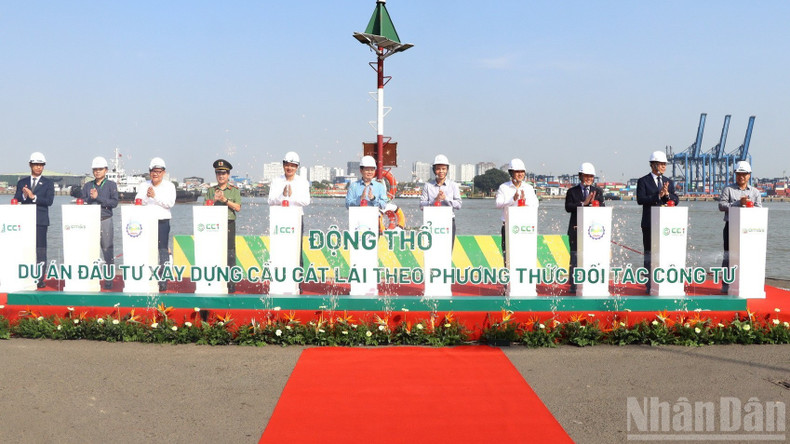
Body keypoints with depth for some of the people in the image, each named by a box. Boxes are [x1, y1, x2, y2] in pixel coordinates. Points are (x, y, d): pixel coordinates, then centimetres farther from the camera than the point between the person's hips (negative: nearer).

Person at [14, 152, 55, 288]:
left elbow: (49, 201, -6)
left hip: (40, 221, -3)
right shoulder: (22, 182, 14)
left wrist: (33, 197, -16)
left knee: (40, 250, -4)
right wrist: (24, 195, -15)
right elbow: (16, 200, 5)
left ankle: (40, 279, -1)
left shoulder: (48, 183, 6)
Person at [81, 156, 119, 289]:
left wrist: (98, 197, -11)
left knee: (107, 250, -3)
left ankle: (109, 279, 3)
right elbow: (82, 202, 9)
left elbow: (114, 202, -5)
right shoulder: (87, 186, 16)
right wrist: (91, 197, -9)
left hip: (105, 220, -3)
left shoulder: (111, 185, 6)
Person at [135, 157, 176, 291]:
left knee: (162, 251, -4)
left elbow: (170, 203, -7)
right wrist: (146, 196, -16)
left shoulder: (169, 186, 7)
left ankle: (163, 282, 0)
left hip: (162, 221, -2)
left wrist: (155, 196, -15)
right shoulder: (143, 186, 14)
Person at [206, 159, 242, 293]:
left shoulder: (234, 190, 7)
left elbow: (238, 208, -3)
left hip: (229, 223, -2)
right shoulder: (210, 190, 14)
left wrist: (225, 200, -12)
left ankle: (231, 283, 0)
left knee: (230, 254, -4)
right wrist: (214, 200, -8)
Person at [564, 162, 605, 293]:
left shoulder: (598, 192, 13)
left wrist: (593, 202, -17)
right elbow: (568, 207, -9)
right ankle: (574, 285, 7)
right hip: (576, 229, -2)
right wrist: (583, 203, -18)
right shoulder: (572, 191, 6)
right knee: (576, 258, 1)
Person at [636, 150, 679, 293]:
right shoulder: (643, 181, 0)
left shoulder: (669, 182, 14)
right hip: (650, 224, -4)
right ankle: (650, 285, 5)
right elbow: (640, 199, -13)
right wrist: (658, 195, -21)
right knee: (649, 254, 0)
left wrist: (667, 194, -13)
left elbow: (676, 201, 7)